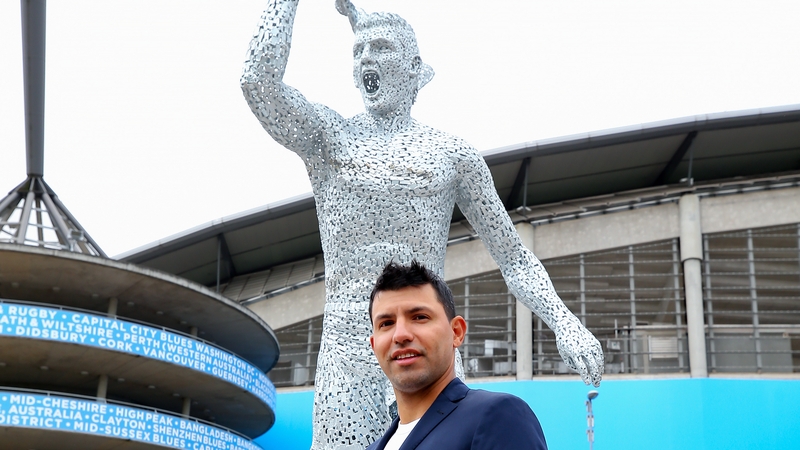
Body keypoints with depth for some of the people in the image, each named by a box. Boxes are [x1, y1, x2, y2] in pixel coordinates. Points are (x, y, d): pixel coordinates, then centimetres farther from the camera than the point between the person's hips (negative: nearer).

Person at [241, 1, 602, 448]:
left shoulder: (453, 154, 11)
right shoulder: (329, 135, 10)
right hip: (347, 356, 0)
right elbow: (259, 80, -9)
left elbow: (514, 256, 11)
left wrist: (565, 324, -2)